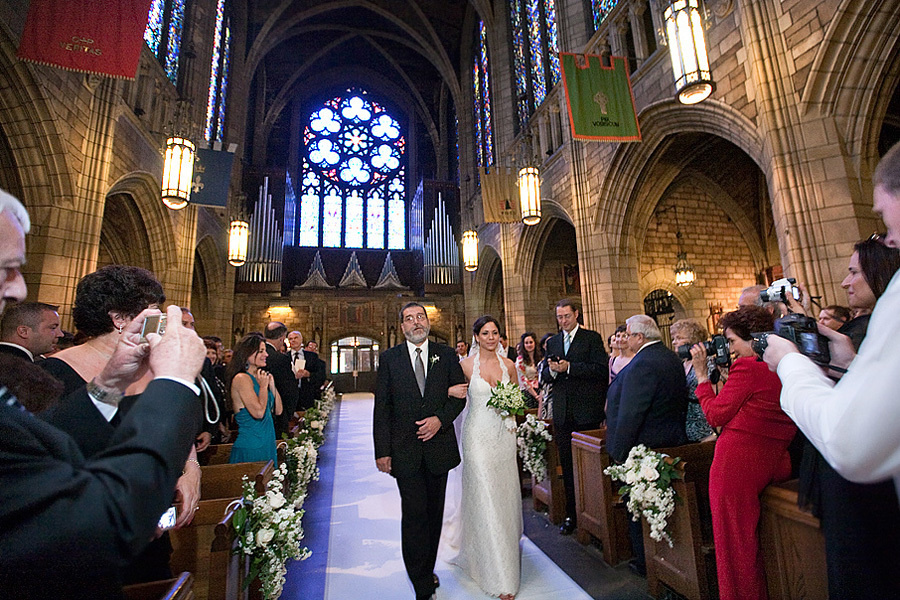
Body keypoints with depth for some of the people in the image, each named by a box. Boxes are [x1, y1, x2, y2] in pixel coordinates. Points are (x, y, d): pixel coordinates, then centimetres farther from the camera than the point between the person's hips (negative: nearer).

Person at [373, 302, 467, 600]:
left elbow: (460, 395, 3)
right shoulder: (389, 358, -2)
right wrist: (382, 451, -7)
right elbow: (381, 408, -3)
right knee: (414, 514, 0)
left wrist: (440, 419, -14)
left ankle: (427, 570, 39)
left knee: (434, 513, 17)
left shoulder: (447, 354, 2)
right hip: (405, 450, -2)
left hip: (439, 445, 2)